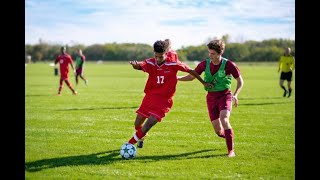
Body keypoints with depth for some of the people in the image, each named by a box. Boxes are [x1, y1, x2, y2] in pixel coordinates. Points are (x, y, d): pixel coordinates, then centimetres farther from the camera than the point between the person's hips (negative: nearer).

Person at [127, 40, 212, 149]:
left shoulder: (173, 64, -11)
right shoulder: (150, 63, -7)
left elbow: (190, 71, 0)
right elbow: (140, 66, -28)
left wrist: (204, 83, 6)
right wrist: (135, 65, -53)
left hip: (164, 100, -3)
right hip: (149, 96, 4)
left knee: (148, 125, -16)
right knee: (137, 124, 11)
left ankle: (130, 144, -2)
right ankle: (141, 137, 46)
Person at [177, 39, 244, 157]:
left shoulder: (228, 64, -12)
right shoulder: (205, 64, -1)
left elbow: (240, 81, -2)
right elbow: (191, 76, 9)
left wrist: (235, 95, -17)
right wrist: (176, 78, -5)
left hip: (225, 95, -3)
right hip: (211, 97, 3)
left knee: (224, 119, -29)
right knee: (218, 131, 0)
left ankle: (231, 150, -19)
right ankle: (229, 135, 38)